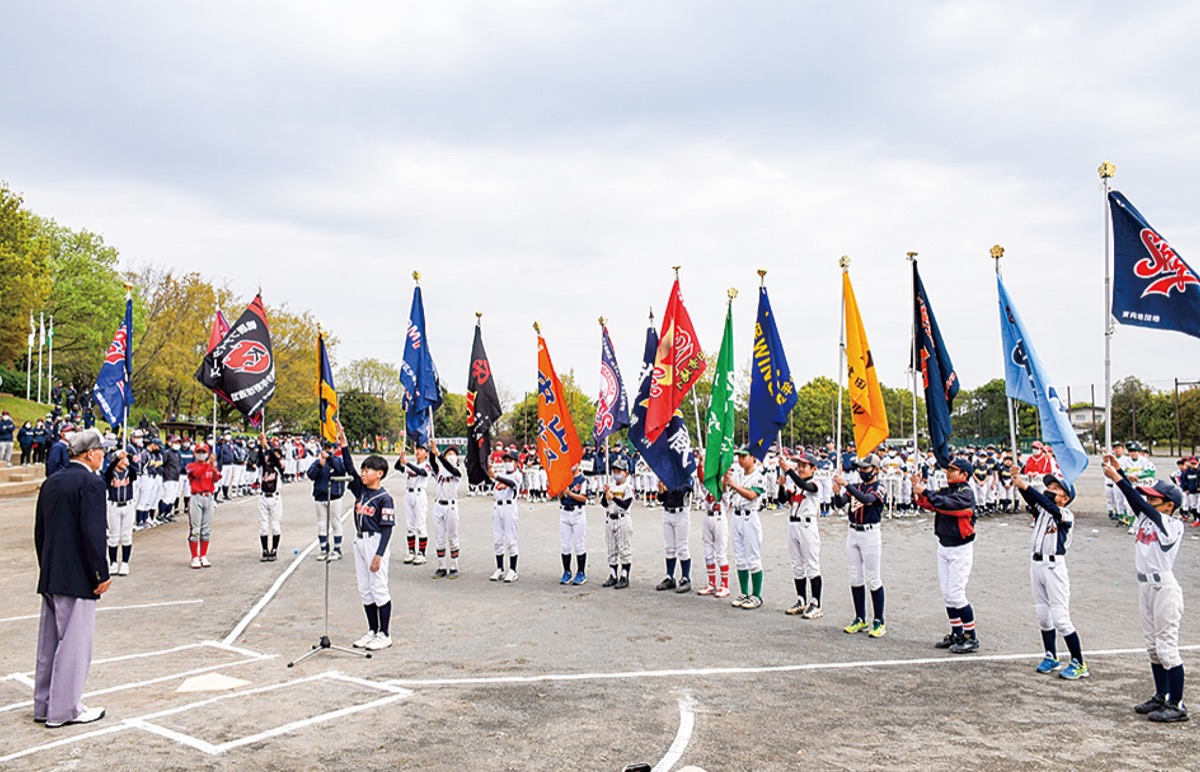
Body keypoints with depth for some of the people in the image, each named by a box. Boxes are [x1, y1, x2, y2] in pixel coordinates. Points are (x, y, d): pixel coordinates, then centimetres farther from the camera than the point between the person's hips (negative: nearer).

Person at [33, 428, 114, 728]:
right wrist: (101, 575, -12)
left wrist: (47, 569, 20)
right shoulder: (91, 482, -15)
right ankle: (64, 710, 8)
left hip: (50, 577, 8)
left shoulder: (51, 483, 10)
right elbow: (93, 533, -19)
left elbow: (39, 531, 14)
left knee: (49, 641, 16)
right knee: (74, 643, 1)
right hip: (77, 578, -8)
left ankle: (44, 704, 26)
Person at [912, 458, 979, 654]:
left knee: (956, 594, -9)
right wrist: (918, 489, -10)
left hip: (961, 548, -8)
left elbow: (947, 504, -28)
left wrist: (925, 491, -27)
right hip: (943, 546, 8)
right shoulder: (946, 491, 11)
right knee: (947, 594, 11)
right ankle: (957, 634, 21)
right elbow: (928, 504, 3)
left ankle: (972, 638, 1)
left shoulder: (966, 493, -13)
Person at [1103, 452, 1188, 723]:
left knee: (1167, 646, -4)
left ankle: (1177, 705, 4)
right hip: (1145, 586, 9)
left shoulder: (1174, 526, -14)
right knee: (1153, 647, 16)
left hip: (1164, 588, -9)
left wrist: (1117, 479, -29)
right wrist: (1118, 470, -10)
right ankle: (1162, 697, 27)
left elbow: (1145, 508, -24)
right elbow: (1136, 499, 2)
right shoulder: (1146, 518, 8)